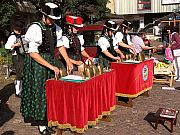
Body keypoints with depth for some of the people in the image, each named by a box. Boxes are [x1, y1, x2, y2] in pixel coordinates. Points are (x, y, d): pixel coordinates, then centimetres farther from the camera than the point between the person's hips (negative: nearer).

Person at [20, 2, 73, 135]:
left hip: (52, 61, 6)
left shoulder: (57, 29, 1)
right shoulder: (35, 28, -16)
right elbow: (33, 53, -19)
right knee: (40, 92, 1)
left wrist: (68, 61, 4)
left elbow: (60, 46, 16)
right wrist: (51, 66, -22)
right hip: (37, 63, -6)